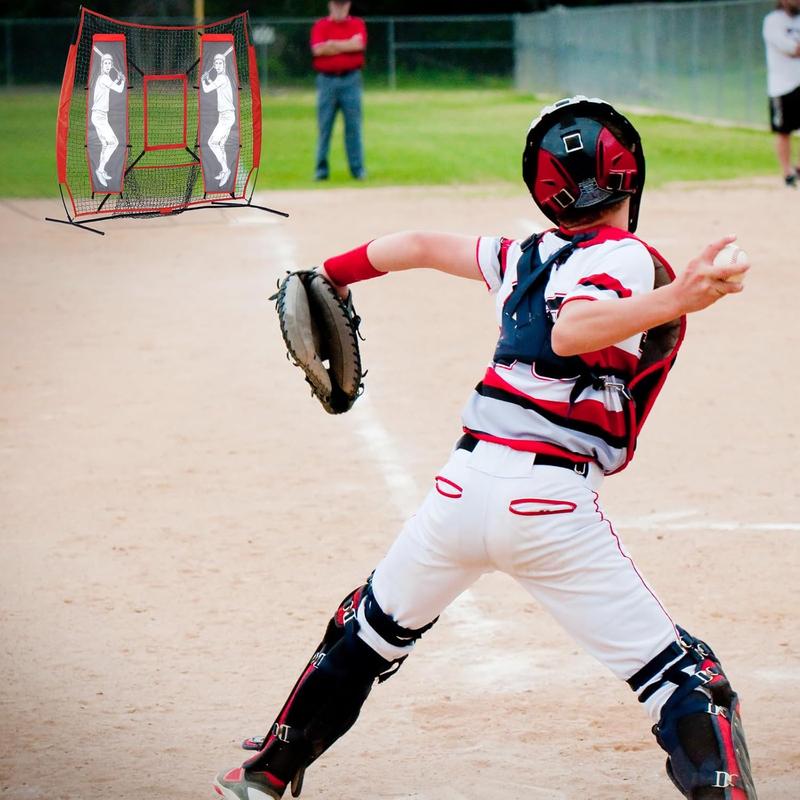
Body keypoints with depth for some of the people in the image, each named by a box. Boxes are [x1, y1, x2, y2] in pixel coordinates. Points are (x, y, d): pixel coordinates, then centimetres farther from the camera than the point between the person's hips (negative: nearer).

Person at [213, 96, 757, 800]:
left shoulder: (526, 258, 15)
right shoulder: (633, 262, -3)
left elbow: (419, 246, 28)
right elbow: (573, 332, -23)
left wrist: (330, 276, 43)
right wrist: (673, 300, -34)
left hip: (463, 482, 6)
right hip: (550, 505, -6)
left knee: (372, 627, 30)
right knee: (683, 681, -5)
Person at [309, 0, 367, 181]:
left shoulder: (357, 24, 9)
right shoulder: (320, 26, 7)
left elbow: (359, 44, -11)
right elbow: (317, 49, -10)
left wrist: (332, 45, -6)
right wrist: (348, 45, -6)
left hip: (350, 80, 0)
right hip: (326, 80, 0)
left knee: (353, 125, -1)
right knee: (324, 126, 0)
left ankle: (357, 168, 3)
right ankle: (321, 169, 4)